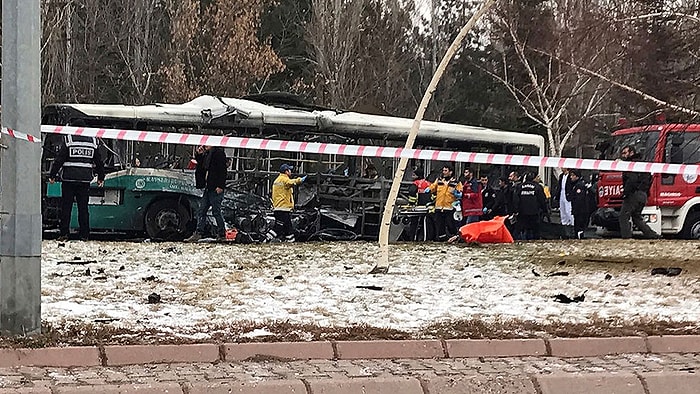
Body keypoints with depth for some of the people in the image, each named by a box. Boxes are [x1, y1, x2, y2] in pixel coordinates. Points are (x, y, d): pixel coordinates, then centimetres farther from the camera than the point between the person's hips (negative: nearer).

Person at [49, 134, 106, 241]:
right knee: (83, 208, 6)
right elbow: (99, 161, 14)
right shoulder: (93, 141, 5)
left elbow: (59, 159, -6)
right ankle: (84, 235, 7)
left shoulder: (69, 140, -5)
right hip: (85, 179, 2)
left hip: (69, 179, -2)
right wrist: (101, 178, 25)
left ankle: (64, 233, 3)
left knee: (66, 207, 4)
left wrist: (52, 175, 2)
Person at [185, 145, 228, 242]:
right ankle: (198, 233, 8)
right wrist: (199, 155, 11)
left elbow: (222, 170, -16)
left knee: (216, 211, -3)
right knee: (201, 211, 7)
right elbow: (202, 167, 25)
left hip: (216, 188, -9)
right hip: (208, 188, 9)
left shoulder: (218, 152, -10)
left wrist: (220, 186, -22)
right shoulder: (207, 154, 17)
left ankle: (222, 234, 5)